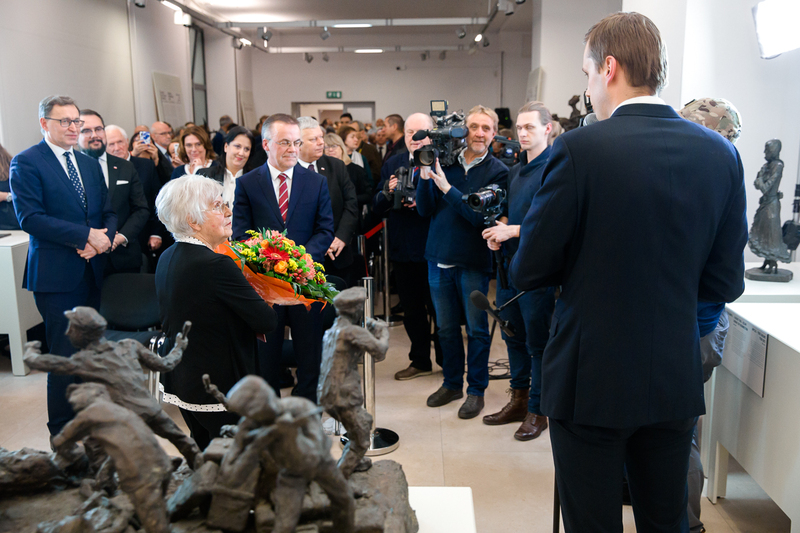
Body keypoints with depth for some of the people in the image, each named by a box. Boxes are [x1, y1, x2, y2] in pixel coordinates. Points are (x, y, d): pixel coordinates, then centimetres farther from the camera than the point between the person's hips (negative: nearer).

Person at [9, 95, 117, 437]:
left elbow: (108, 212, 13)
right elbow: (30, 217, -15)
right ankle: (62, 431, 17)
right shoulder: (26, 163, -4)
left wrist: (104, 238, -9)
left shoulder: (90, 164, 16)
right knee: (65, 355, 1)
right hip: (56, 275, -6)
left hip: (92, 270, 6)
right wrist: (86, 235, -19)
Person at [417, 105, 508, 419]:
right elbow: (425, 210, 2)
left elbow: (481, 216, -18)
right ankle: (452, 383, 32)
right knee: (446, 327, 15)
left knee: (476, 329, 7)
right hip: (439, 258, 4)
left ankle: (476, 390, 22)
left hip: (473, 262, -4)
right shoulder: (445, 161, 4)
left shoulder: (497, 172, -6)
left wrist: (447, 187, -22)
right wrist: (425, 177, -13)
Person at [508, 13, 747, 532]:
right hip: (677, 380, 5)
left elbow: (528, 272, -11)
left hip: (592, 379, -5)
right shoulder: (721, 153, -1)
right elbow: (725, 283, 2)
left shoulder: (580, 150, -17)